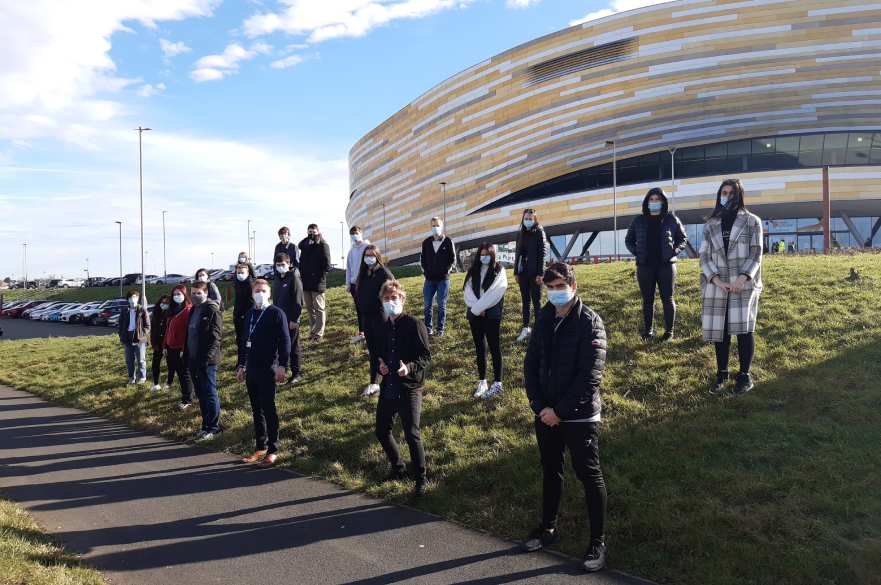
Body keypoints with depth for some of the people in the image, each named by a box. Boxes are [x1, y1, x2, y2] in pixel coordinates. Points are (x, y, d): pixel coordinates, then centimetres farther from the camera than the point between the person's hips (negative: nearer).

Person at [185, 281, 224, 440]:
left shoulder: (212, 310, -9)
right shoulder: (193, 310, 17)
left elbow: (216, 336, -15)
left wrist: (207, 357, -22)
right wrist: (187, 357, 13)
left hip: (207, 361, -8)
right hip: (193, 360, 8)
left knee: (209, 394, -4)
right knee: (201, 395, 13)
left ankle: (213, 428, 2)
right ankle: (206, 426, 21)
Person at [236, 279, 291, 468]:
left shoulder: (276, 313, -5)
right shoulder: (249, 314, 15)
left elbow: (285, 341, -10)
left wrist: (282, 365, -16)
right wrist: (241, 365, 19)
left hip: (268, 369, -6)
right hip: (251, 369, 7)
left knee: (268, 409, -3)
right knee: (256, 409, 11)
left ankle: (272, 450, 4)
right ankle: (261, 447, 20)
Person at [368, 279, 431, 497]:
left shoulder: (414, 325, -10)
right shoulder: (379, 326, 7)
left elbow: (426, 357, -9)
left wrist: (410, 367, -26)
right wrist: (379, 365, -2)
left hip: (409, 387, -6)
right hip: (388, 387, 6)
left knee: (412, 434, -6)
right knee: (382, 431, 13)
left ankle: (420, 479, 12)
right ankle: (398, 468, 36)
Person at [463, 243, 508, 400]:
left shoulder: (499, 271, -1)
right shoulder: (473, 271, 12)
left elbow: (494, 294, -12)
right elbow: (468, 292, 3)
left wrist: (478, 308, -12)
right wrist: (477, 309, -12)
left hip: (492, 314, -5)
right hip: (475, 314, 5)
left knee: (494, 347, -2)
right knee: (479, 347, 8)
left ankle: (497, 383, 3)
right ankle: (482, 382, 15)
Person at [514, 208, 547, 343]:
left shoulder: (539, 232, -4)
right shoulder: (520, 233, 11)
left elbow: (542, 253, -9)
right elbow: (517, 253, 14)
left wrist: (540, 274, -15)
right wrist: (516, 272, 9)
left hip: (535, 273, -5)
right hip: (523, 272, 5)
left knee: (536, 301, -2)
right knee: (525, 301, 9)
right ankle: (526, 328, 15)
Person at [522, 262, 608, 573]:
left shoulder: (589, 322, -13)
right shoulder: (543, 320, 5)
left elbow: (590, 376, -18)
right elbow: (531, 364, 6)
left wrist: (559, 411, -18)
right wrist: (539, 406, -6)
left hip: (579, 416, -6)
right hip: (545, 414, 6)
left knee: (589, 476, 3)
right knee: (550, 471, 18)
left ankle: (598, 542, 15)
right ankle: (548, 528, 35)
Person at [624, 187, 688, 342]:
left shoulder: (671, 220, 3)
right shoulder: (639, 221, 6)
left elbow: (683, 239, 11)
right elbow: (629, 240, 16)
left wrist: (673, 252, -3)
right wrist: (637, 253, 2)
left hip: (666, 265, -1)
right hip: (645, 266, 1)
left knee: (667, 299, 3)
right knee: (647, 300, 7)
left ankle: (669, 331, 12)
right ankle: (648, 331, 15)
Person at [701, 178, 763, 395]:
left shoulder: (752, 221, 5)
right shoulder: (710, 225, 11)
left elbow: (756, 254, -1)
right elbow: (704, 257, 5)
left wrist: (742, 278, -16)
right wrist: (717, 280, -11)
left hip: (744, 284, -2)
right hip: (717, 286, 2)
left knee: (744, 328, -10)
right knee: (720, 329, 4)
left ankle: (745, 375, 2)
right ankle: (721, 373, 16)